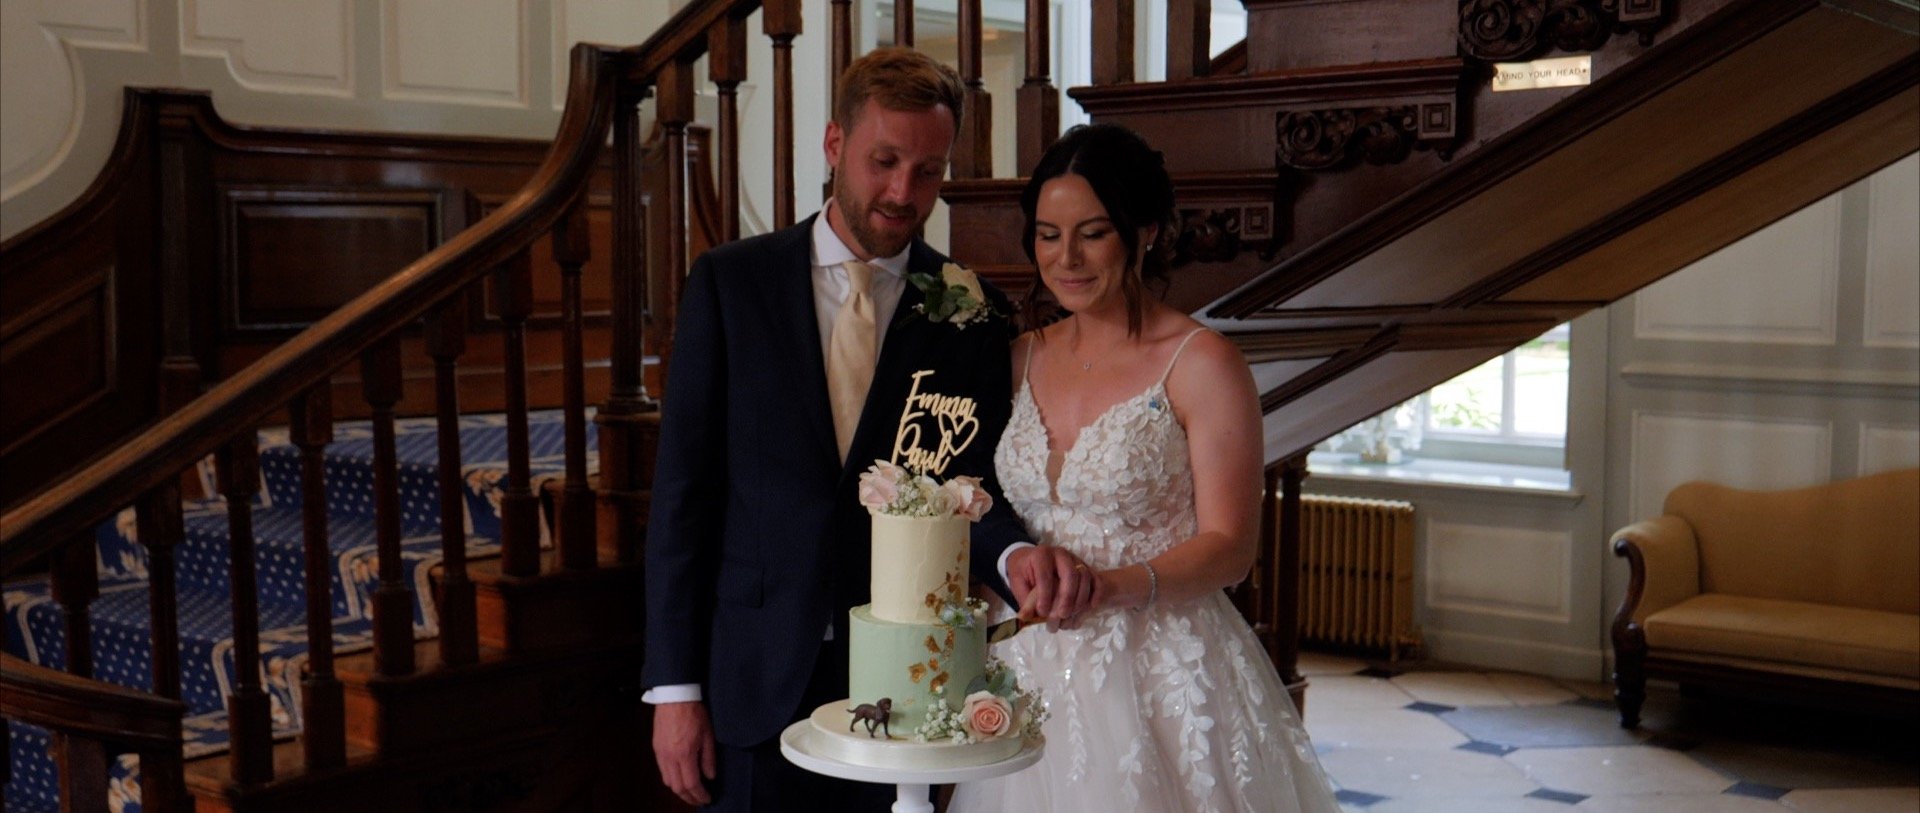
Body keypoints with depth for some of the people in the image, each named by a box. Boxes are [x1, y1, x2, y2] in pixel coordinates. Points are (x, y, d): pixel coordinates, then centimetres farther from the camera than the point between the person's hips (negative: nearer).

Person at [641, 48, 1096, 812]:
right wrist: (673, 686, -6)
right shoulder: (730, 282, -2)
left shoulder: (973, 312, 0)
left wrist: (1014, 555, -24)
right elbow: (683, 489, -3)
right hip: (752, 684, 0)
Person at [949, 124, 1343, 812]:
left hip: (1163, 675, -5)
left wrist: (1116, 587, -27)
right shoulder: (1023, 360, 9)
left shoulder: (1201, 363, -9)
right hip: (1033, 665, 5)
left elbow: (1229, 546, -12)